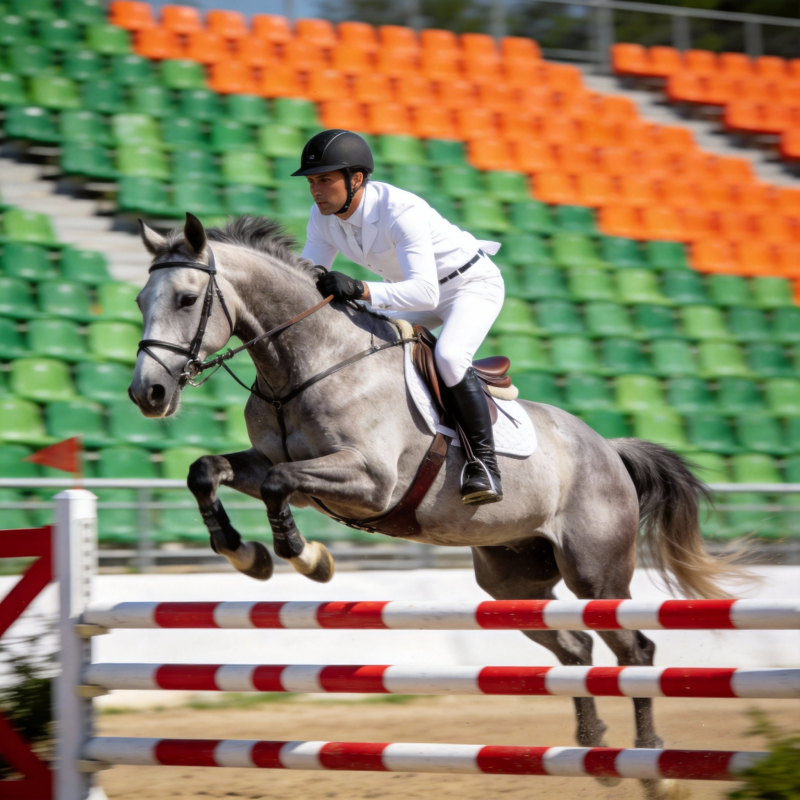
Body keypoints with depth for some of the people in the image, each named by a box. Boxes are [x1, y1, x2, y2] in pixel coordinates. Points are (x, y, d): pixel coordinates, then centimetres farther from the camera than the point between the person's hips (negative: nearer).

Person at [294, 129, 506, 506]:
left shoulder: (401, 211, -36)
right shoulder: (324, 216, -12)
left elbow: (425, 292, -44)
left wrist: (359, 290, -56)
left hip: (472, 285, -8)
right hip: (410, 292, 8)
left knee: (448, 356, -34)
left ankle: (483, 461, -22)